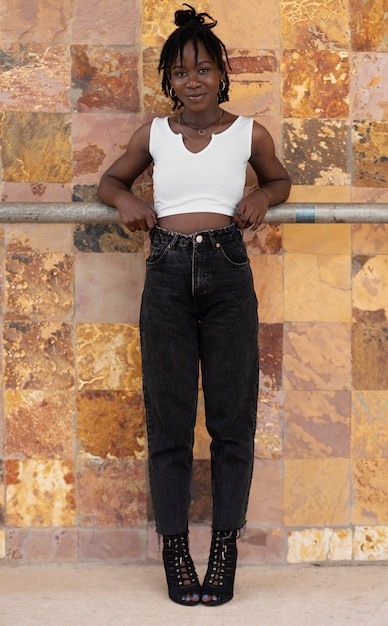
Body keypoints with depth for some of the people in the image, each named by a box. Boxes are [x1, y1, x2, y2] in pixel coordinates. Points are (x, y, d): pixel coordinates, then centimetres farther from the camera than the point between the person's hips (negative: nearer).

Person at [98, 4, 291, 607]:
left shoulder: (249, 133, 9)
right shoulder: (154, 134, 11)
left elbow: (280, 179, 25)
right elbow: (110, 179, 24)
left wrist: (262, 197, 2)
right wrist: (126, 201, 1)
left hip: (227, 269, 0)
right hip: (167, 273, 1)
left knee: (232, 412, 0)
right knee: (168, 414, 1)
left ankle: (225, 549, 10)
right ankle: (175, 550, 9)